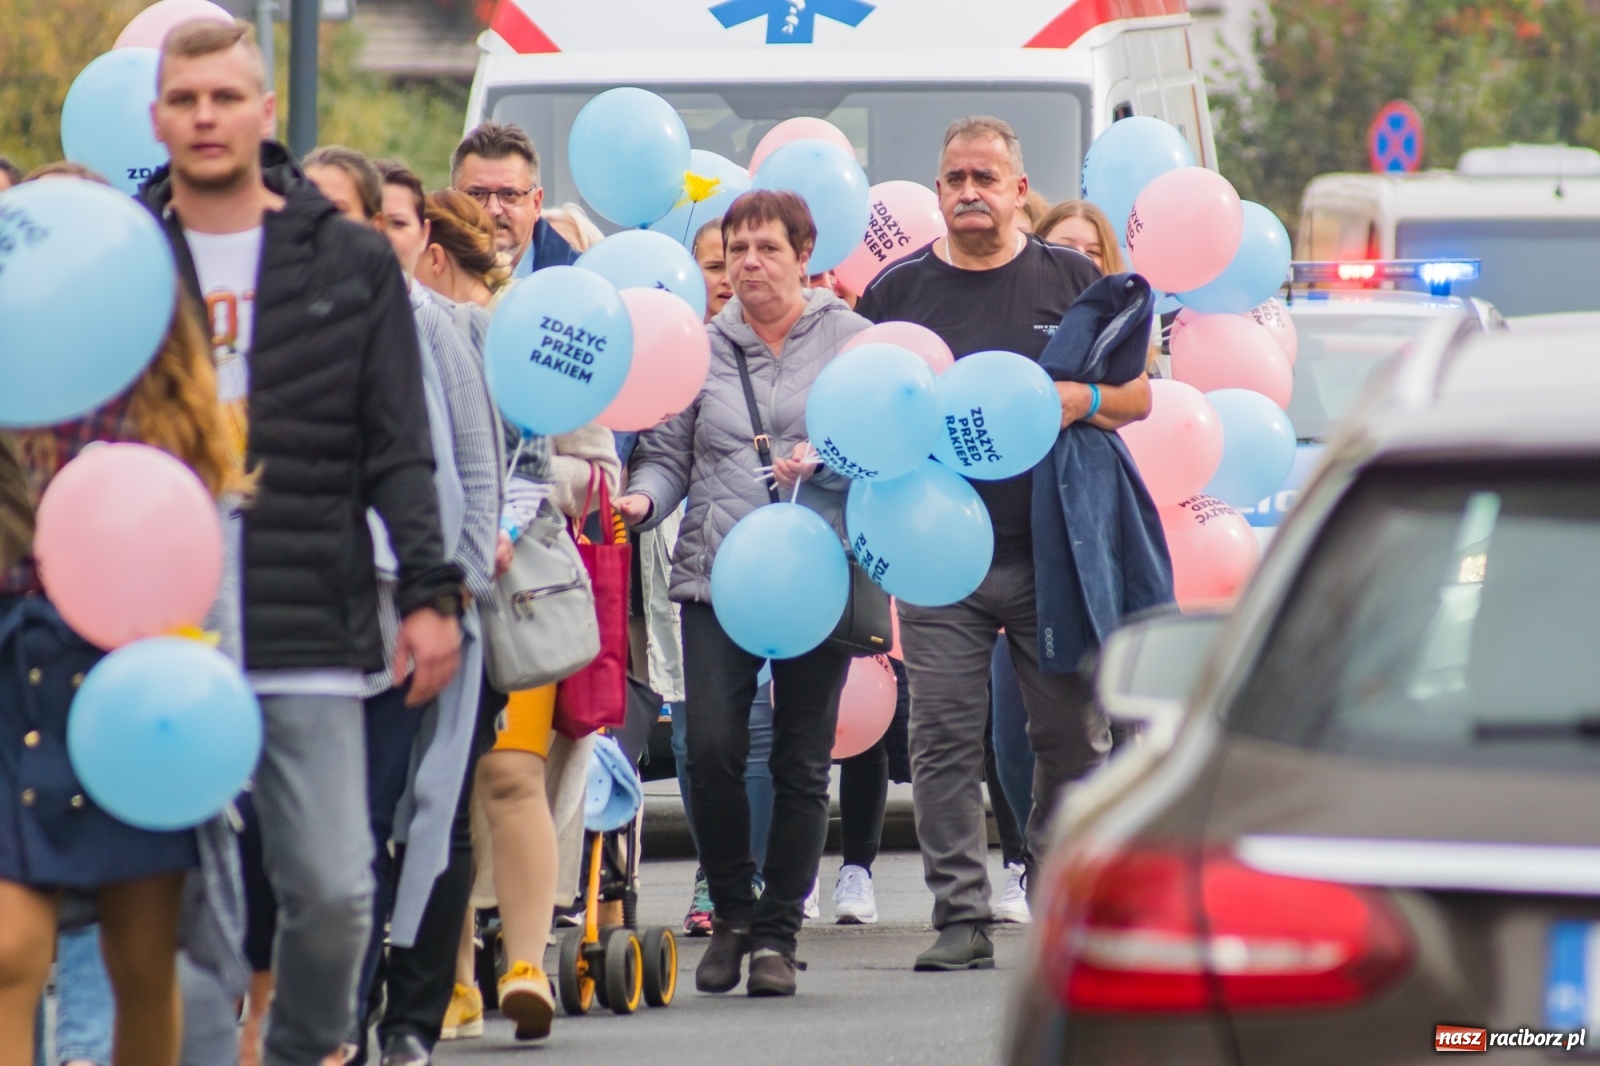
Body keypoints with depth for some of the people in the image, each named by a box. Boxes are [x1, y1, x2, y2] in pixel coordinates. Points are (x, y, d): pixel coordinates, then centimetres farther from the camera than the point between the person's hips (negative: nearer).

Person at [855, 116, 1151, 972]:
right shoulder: (899, 290, 10)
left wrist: (1080, 399, -10)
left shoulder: (1070, 280, 9)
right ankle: (960, 917, -2)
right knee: (944, 742, -5)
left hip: (1055, 551, 0)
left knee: (1072, 739, 2)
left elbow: (1138, 393, 9)